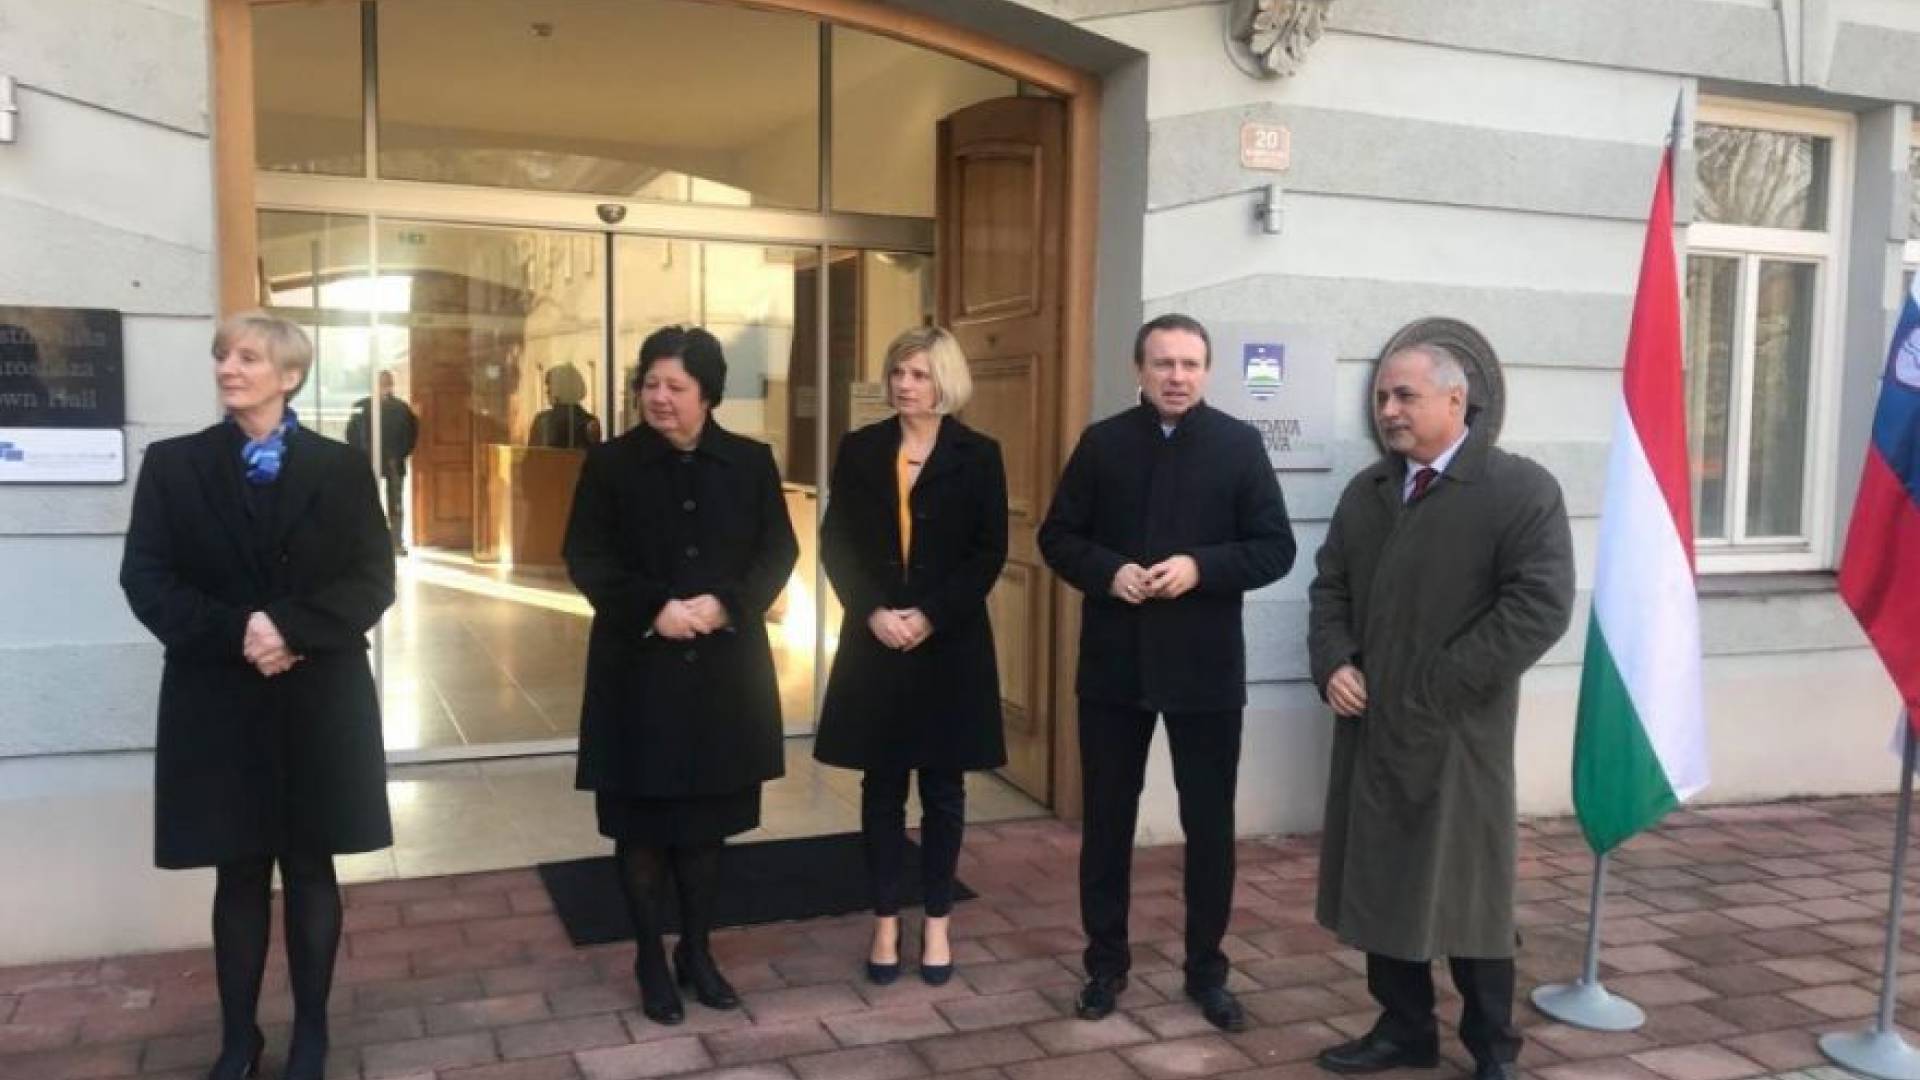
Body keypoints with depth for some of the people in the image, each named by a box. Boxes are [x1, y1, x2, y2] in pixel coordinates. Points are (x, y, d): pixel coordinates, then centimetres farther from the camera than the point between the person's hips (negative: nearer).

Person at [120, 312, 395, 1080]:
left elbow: (372, 581, -4)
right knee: (239, 874, 9)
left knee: (311, 870, 9)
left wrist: (292, 627, -19)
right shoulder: (172, 464, 4)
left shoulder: (341, 469, 3)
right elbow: (145, 580, -3)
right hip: (219, 704, 0)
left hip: (320, 701, 0)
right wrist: (236, 632, -17)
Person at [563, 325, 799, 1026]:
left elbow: (779, 552, 1)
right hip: (638, 669, -1)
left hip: (724, 669, 2)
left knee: (706, 819, 12)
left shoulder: (751, 462, 3)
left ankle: (697, 951, 27)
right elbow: (586, 558, -4)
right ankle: (650, 959, 22)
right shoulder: (610, 463, -2)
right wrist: (653, 609, -18)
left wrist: (724, 604, -15)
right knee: (642, 823, 6)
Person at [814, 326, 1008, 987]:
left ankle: (937, 923, 20)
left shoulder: (977, 455, -1)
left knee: (942, 789, 8)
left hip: (950, 644, -1)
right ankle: (885, 923, 19)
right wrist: (873, 613, -12)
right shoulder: (859, 450, 4)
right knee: (881, 787, 8)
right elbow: (836, 544, 2)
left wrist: (930, 615, -15)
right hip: (874, 643, 2)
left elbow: (990, 552, -4)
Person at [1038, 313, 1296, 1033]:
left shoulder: (1240, 445, -1)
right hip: (1114, 662, 1)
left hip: (1204, 666, -1)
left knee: (1210, 825, 9)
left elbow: (1276, 548, -4)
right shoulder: (1102, 442, 3)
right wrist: (1108, 571, -15)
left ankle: (1206, 969, 25)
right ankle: (1106, 962, 27)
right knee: (1107, 819, 11)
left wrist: (1200, 567, -19)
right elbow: (1058, 536, 4)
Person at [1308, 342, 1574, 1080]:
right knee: (1382, 882, 13)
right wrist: (1334, 664, -4)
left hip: (1458, 732, -6)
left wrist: (1436, 687, -18)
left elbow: (1541, 605, -16)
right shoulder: (1366, 491, 13)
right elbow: (1330, 587, 15)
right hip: (1370, 725, 6)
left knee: (1466, 891, 6)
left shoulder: (1521, 488, -7)